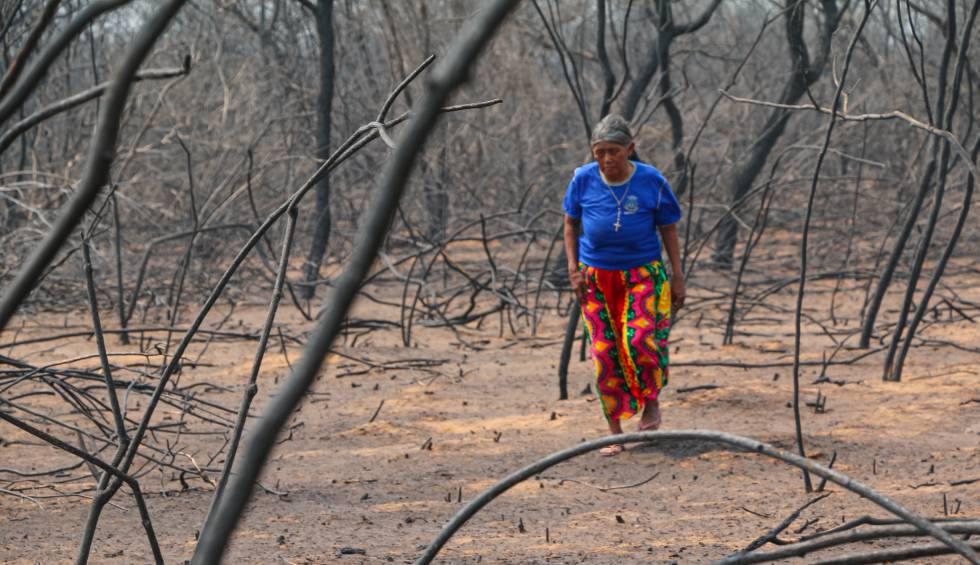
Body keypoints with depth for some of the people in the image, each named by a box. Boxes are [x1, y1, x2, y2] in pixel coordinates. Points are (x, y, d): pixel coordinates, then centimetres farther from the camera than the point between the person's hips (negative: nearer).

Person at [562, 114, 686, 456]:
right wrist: (573, 268, -2)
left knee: (639, 339, -20)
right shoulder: (584, 180, -6)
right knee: (604, 351, -2)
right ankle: (614, 432, 9)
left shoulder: (651, 181, -9)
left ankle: (651, 401, 8)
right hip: (596, 276, 2)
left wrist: (678, 277, 0)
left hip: (642, 273, -2)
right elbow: (571, 224, 8)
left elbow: (668, 229, 1)